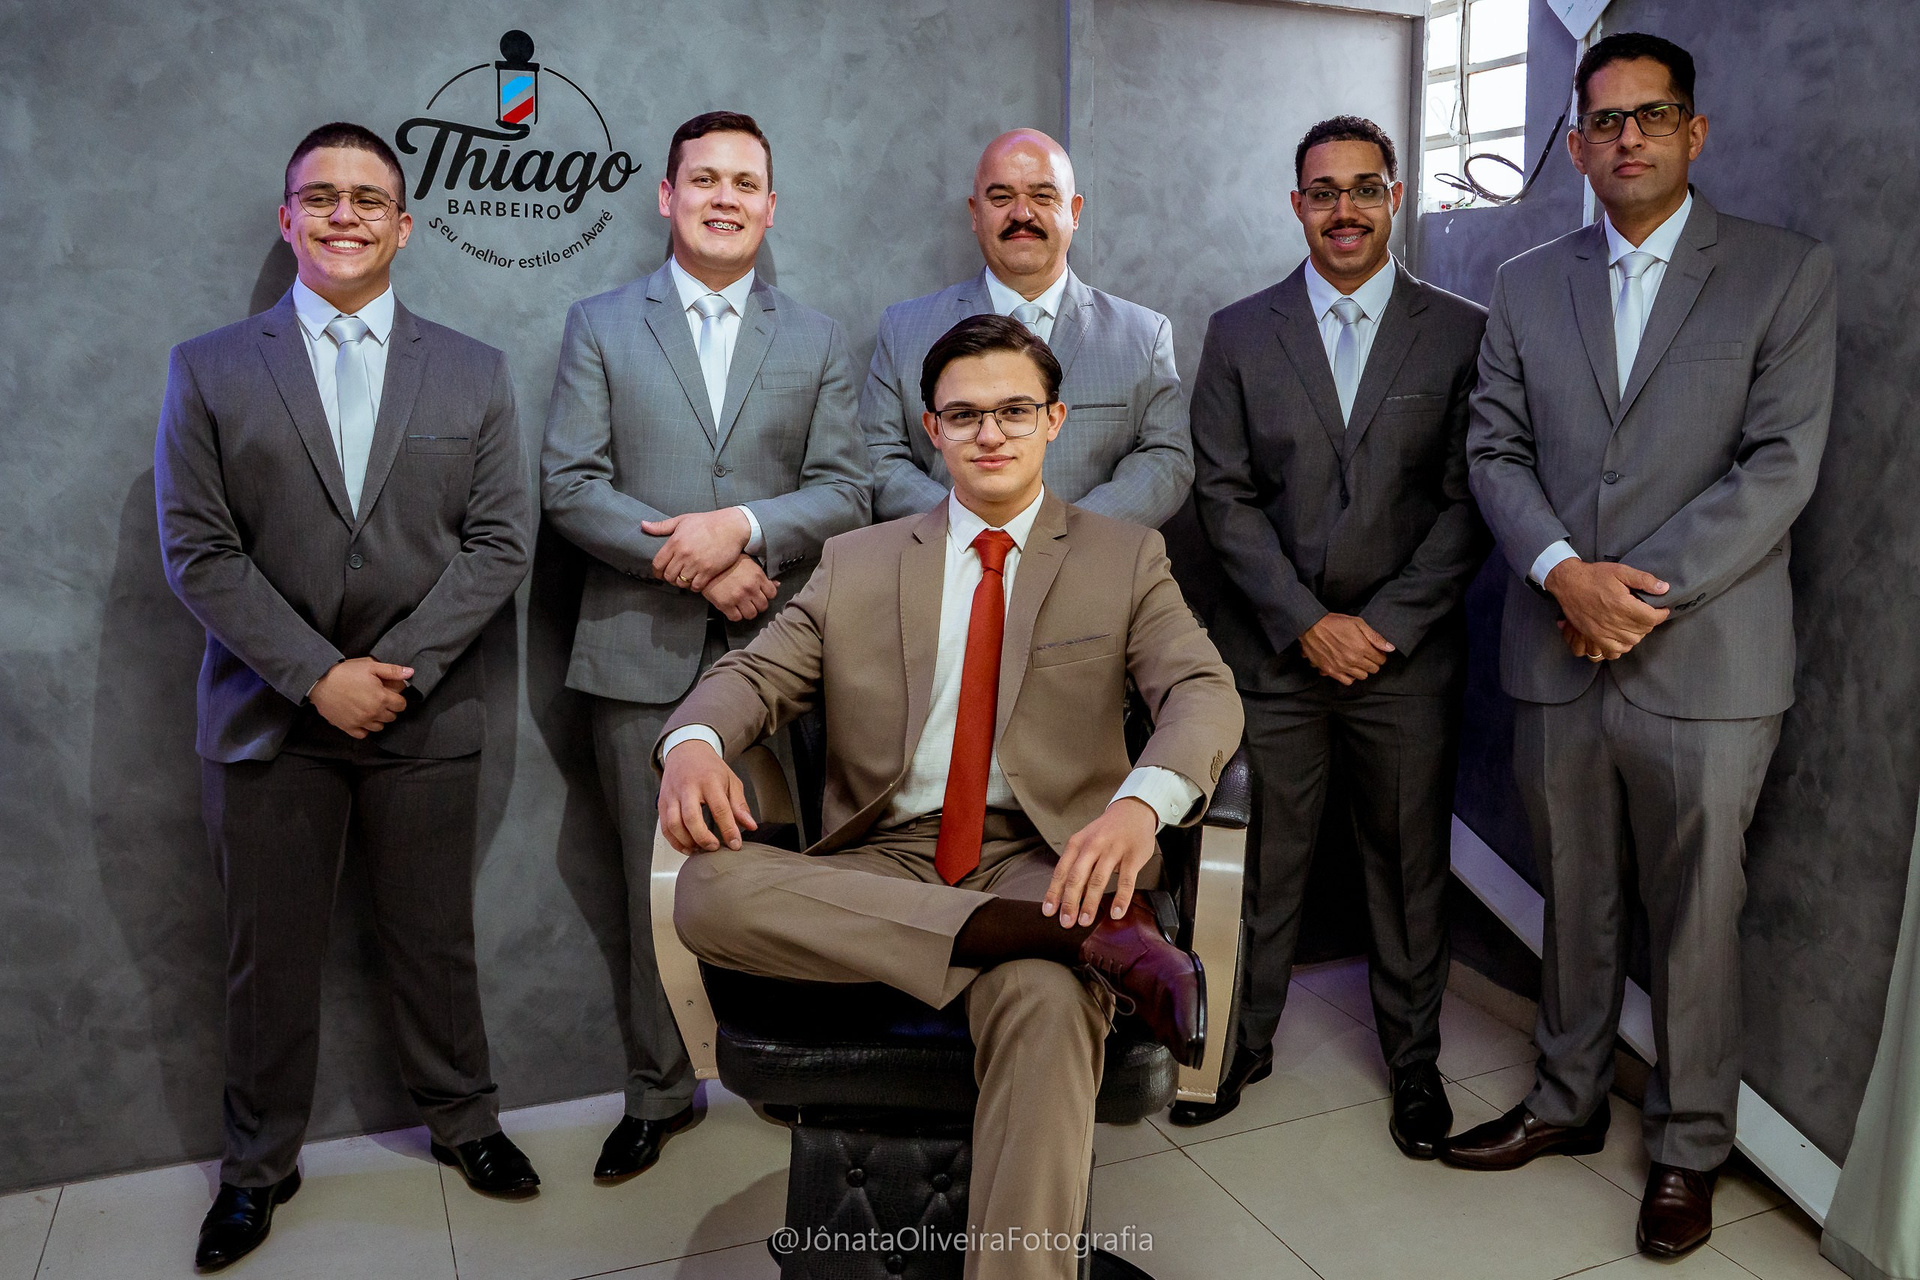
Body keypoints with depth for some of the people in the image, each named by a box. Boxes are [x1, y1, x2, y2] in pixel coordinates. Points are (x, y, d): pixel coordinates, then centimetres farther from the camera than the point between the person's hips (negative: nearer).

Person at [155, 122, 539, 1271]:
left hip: (428, 720, 0)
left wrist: (396, 668, -12)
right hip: (270, 722, 0)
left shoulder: (474, 374, 5)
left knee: (436, 942, 12)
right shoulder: (209, 370, 4)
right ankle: (261, 1163, 32)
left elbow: (500, 542, -2)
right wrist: (318, 675, -13)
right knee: (271, 957, 12)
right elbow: (199, 551, -3)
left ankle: (463, 1119, 33)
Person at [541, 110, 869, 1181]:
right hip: (643, 653, 0)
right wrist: (693, 562, -13)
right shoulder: (601, 327, 8)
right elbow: (570, 486, -2)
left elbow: (845, 495, 2)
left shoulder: (818, 341, 11)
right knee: (659, 883, 9)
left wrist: (742, 526, -16)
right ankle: (660, 1094, 26)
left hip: (776, 651, 1)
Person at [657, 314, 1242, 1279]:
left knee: (1046, 1008, -37)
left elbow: (1204, 692, -3)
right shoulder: (855, 563, 18)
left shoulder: (1126, 559, 12)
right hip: (881, 867, 3)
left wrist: (1143, 800, -27)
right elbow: (756, 674, 11)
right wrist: (694, 741, -16)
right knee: (710, 890, -28)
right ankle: (1095, 941, -31)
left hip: (1043, 860, -2)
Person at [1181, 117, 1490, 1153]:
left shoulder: (1462, 332, 2)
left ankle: (1413, 1058, 31)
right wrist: (1307, 622, -10)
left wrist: (1383, 623, -11)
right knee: (1257, 863, 8)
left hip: (1408, 656, 0)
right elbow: (1223, 495, -1)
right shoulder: (1239, 334, 4)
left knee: (1409, 865, 11)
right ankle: (1242, 1043, 28)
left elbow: (1469, 502, -1)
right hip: (1271, 652, 0)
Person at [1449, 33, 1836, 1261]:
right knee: (1576, 906, 16)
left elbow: (1781, 466, -8)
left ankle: (1691, 1147, 28)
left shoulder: (1788, 273, 1)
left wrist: (1642, 590, -15)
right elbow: (1496, 449, 4)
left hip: (1706, 664, -3)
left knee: (1697, 923, 8)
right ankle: (1570, 1101, 35)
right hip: (1558, 655, 3)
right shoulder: (1528, 286, 10)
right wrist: (1564, 571, -12)